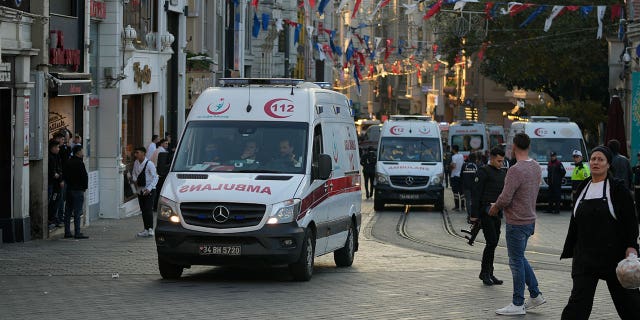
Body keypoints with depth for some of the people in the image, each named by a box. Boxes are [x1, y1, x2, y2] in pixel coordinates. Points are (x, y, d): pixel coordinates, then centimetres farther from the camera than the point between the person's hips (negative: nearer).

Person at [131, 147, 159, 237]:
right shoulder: (136, 163, 5)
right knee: (143, 210, 10)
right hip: (140, 189, 7)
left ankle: (150, 229, -11)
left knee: (148, 210, -12)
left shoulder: (149, 164, -15)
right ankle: (146, 229, 16)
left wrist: (149, 189, -21)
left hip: (149, 190, -7)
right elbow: (134, 173, 21)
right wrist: (134, 179, -1)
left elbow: (155, 178, -13)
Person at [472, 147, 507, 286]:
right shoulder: (484, 172, -8)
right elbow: (476, 194, -12)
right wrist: (474, 214, -16)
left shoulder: (503, 173, 15)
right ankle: (484, 272, -1)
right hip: (485, 212, -7)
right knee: (491, 242, -11)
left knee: (494, 243, 8)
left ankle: (489, 274, 14)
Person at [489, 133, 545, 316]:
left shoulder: (516, 170, -22)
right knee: (520, 259, 21)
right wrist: (500, 205, 14)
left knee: (516, 262, 0)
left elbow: (505, 198, -23)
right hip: (530, 219, 9)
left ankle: (518, 304, 7)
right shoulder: (536, 167, 6)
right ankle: (535, 295, 22)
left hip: (517, 223, -9)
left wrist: (495, 208, -1)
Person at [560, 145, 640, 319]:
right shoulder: (583, 188, 10)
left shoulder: (617, 188, -4)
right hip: (586, 255, 3)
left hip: (614, 252, -3)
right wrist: (570, 251, 13)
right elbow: (575, 222, 15)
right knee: (579, 298, -6)